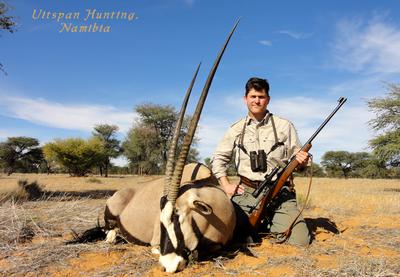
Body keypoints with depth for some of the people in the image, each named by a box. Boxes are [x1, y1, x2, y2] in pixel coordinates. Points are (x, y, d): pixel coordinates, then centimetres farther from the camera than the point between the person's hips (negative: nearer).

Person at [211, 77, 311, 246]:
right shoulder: (236, 129, 10)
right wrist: (226, 185, 4)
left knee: (300, 241, -13)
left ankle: (268, 224, 18)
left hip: (280, 193, 0)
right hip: (247, 193, 1)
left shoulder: (284, 126, 6)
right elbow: (218, 159, 16)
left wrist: (302, 161, -15)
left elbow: (296, 159, 9)